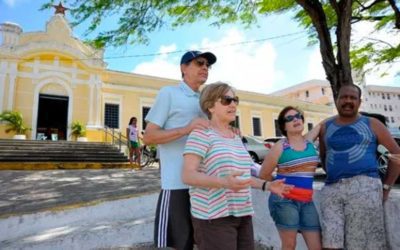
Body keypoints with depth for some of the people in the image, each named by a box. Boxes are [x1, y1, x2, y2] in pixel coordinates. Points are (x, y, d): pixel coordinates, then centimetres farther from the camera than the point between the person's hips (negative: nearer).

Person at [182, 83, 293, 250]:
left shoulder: (236, 137, 15)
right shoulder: (202, 133, -10)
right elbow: (187, 175, -17)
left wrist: (266, 185, 13)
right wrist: (224, 182, -30)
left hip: (243, 214, 7)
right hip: (214, 217, -7)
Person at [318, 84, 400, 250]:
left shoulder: (371, 124, 8)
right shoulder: (326, 127, 14)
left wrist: (386, 186, 6)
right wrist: (334, 174, 10)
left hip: (364, 186, -2)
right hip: (331, 189, 2)